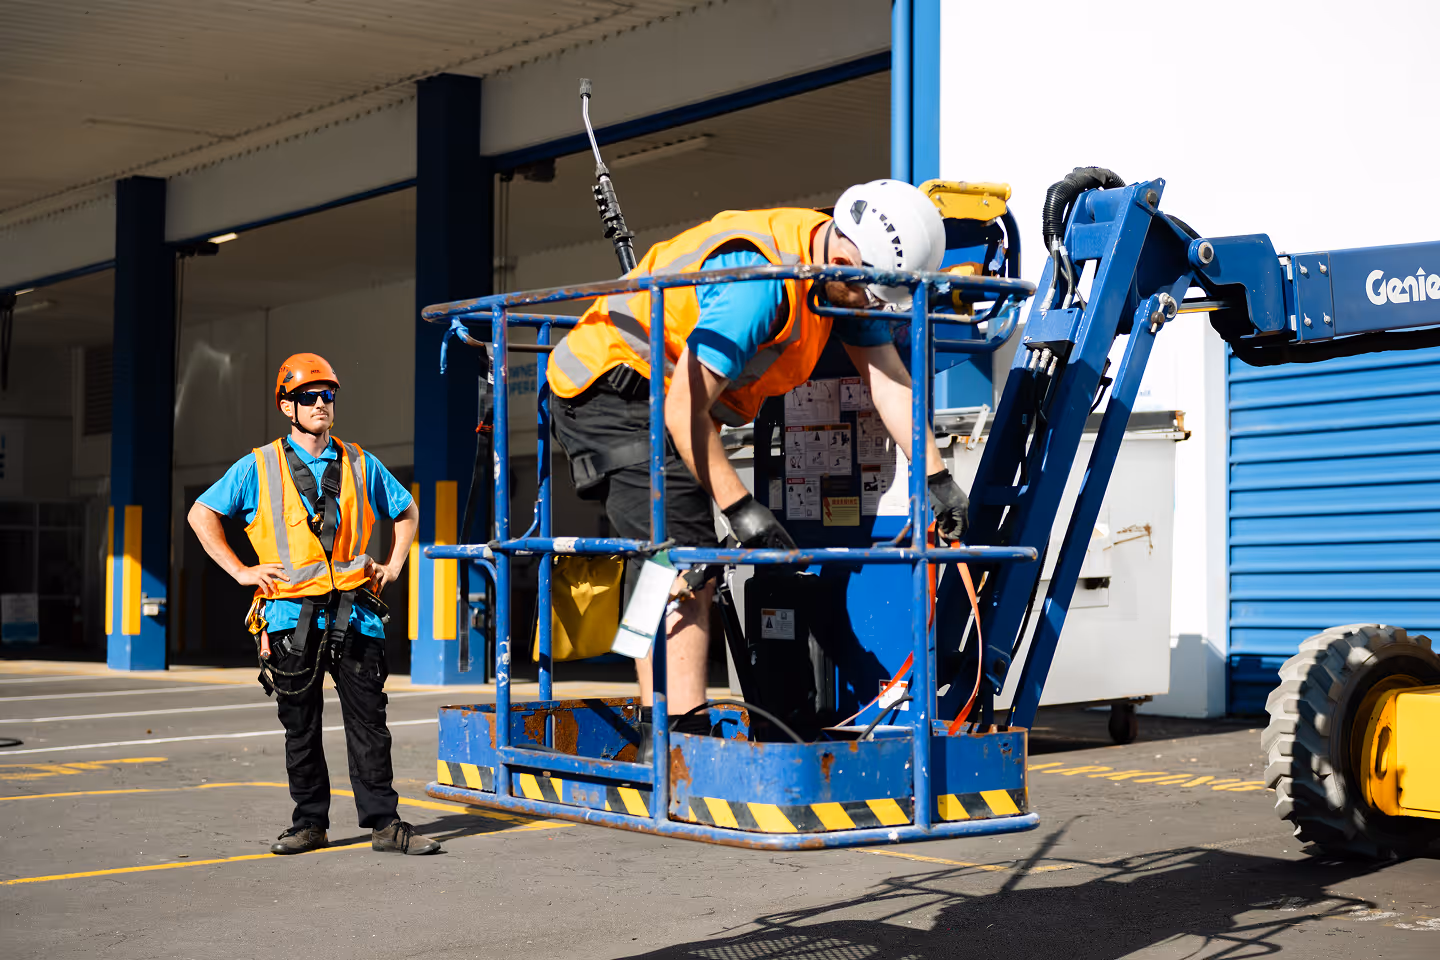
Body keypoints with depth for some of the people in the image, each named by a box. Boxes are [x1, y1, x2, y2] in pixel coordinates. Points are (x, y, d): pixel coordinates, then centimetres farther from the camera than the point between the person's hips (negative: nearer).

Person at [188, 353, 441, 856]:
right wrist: (240, 571, 0)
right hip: (292, 614, -1)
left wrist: (393, 565, 13)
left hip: (354, 615, 1)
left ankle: (384, 822, 4)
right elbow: (202, 514, 6)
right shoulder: (260, 467, 4)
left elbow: (406, 512, 25)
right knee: (301, 727, 6)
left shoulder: (361, 465, 11)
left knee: (369, 721, 0)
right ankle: (309, 823, 16)